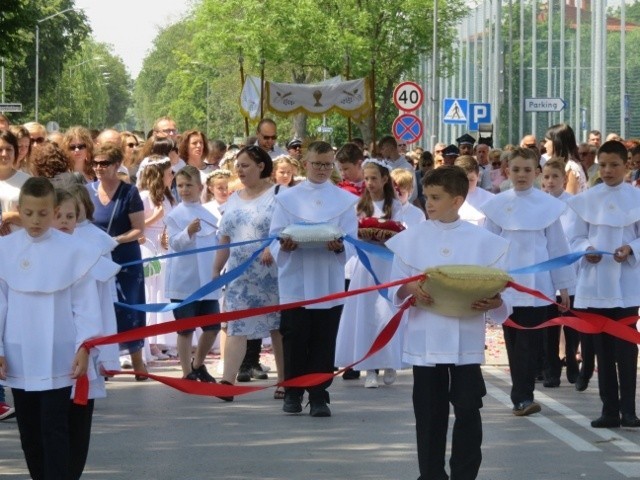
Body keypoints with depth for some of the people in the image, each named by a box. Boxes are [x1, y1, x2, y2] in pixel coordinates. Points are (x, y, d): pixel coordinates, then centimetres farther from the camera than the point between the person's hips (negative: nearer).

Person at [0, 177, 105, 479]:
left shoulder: (73, 251, -6)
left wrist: (84, 347, -9)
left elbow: (85, 303, -3)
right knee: (29, 430, 12)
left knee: (54, 429, -6)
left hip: (58, 358, -3)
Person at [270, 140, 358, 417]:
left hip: (330, 282, 0)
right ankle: (292, 393, 14)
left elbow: (352, 238, 1)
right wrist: (284, 245, -20)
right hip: (295, 282, 0)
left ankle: (319, 396, 8)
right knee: (294, 339, 2)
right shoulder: (287, 198, 8)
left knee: (324, 341, 2)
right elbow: (274, 236, 3)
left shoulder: (345, 200, 8)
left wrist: (339, 246, -21)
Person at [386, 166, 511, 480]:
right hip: (425, 340, 1)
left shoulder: (483, 241, 1)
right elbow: (394, 291, 3)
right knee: (430, 413, 6)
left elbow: (496, 289, 4)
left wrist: (495, 303, -18)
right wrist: (409, 288, -18)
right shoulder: (411, 239, 3)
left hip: (466, 340, -1)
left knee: (468, 410, 0)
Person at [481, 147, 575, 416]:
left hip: (537, 285, -1)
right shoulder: (497, 205, 4)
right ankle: (523, 397, 12)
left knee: (529, 342, -7)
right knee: (514, 342, 5)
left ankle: (522, 397, -9)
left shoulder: (547, 205, 2)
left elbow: (557, 247, 5)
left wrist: (563, 286, 5)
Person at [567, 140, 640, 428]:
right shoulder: (587, 199, 4)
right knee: (603, 349, 6)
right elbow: (576, 238, 6)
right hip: (594, 282, 2)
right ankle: (609, 409, 11)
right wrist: (586, 250, -14)